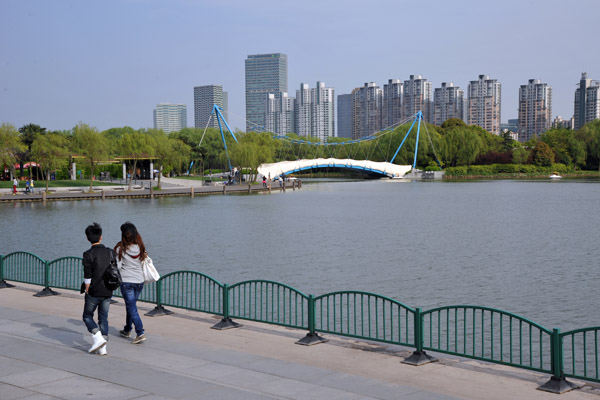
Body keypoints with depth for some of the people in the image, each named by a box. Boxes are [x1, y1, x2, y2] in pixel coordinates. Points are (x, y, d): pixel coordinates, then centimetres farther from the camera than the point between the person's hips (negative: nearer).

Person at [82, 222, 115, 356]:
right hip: (108, 292, 4)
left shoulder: (88, 254, -12)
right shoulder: (111, 252, 3)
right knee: (103, 318, 11)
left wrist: (87, 291, -1)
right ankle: (102, 348, 9)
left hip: (94, 292, -4)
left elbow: (87, 277, -13)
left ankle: (98, 338, -6)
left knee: (87, 316, 12)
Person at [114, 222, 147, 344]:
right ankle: (127, 330, 34)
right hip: (139, 281, 5)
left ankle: (140, 333, -13)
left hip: (126, 281, -5)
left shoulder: (121, 248, -12)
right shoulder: (140, 247, -1)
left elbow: (117, 266, -11)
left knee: (132, 308, -3)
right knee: (130, 306, 21)